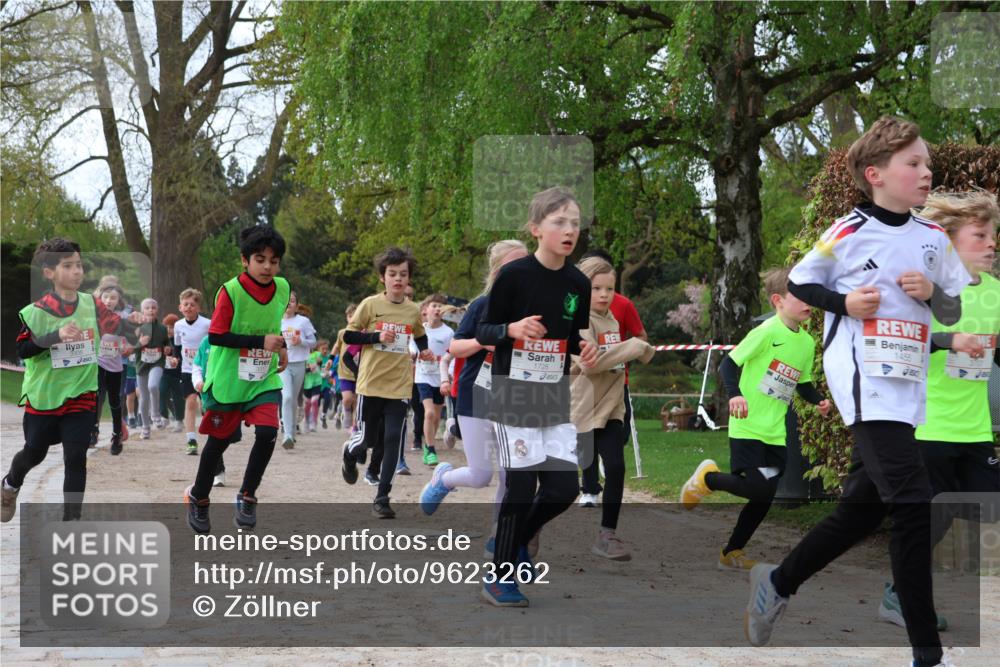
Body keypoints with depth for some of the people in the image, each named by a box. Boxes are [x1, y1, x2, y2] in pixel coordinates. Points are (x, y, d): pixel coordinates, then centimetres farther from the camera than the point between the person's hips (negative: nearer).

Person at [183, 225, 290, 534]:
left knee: (267, 433, -16)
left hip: (264, 378, 3)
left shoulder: (283, 288, -2)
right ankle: (198, 498, 33)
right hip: (228, 380, -3)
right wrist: (261, 342, -25)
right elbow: (216, 336, -21)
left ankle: (247, 496, 3)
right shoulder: (230, 291, -18)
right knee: (220, 440, 10)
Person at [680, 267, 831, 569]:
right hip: (748, 427, -7)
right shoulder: (768, 331, -14)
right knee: (759, 489, -18)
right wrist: (734, 394, -31)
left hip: (775, 432, 7)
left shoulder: (807, 342, 8)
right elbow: (728, 364, -14)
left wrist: (819, 401, 2)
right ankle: (707, 478, 9)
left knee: (764, 498, 6)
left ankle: (731, 553, 21)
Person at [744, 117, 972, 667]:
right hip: (861, 377, -7)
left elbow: (953, 313, 16)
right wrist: (843, 302, -10)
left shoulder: (933, 238, 9)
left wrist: (933, 292, -5)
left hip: (905, 384, 7)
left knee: (862, 507, 12)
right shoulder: (847, 232, -5)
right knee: (911, 498, -17)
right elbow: (798, 282, 6)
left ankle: (778, 582, 33)